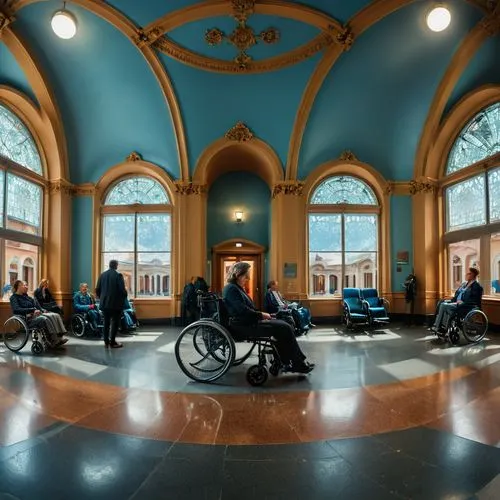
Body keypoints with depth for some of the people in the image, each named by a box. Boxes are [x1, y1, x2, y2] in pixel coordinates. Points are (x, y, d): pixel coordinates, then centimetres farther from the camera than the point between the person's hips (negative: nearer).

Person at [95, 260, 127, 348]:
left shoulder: (102, 275, 5)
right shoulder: (118, 275, -11)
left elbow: (97, 289, 6)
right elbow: (122, 289, -16)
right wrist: (124, 297, 2)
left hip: (104, 303, 6)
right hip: (115, 303, -5)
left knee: (106, 322, 13)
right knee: (115, 322, 1)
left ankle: (106, 342, 17)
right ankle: (112, 342, 2)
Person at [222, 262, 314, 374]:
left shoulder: (237, 288, 19)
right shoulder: (231, 289, -13)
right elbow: (243, 310, -22)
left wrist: (260, 315, 5)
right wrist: (261, 315, -11)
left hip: (248, 322, 11)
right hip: (243, 327, -11)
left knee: (284, 326, 1)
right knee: (284, 328, -14)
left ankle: (287, 362, 0)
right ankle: (298, 364, -4)